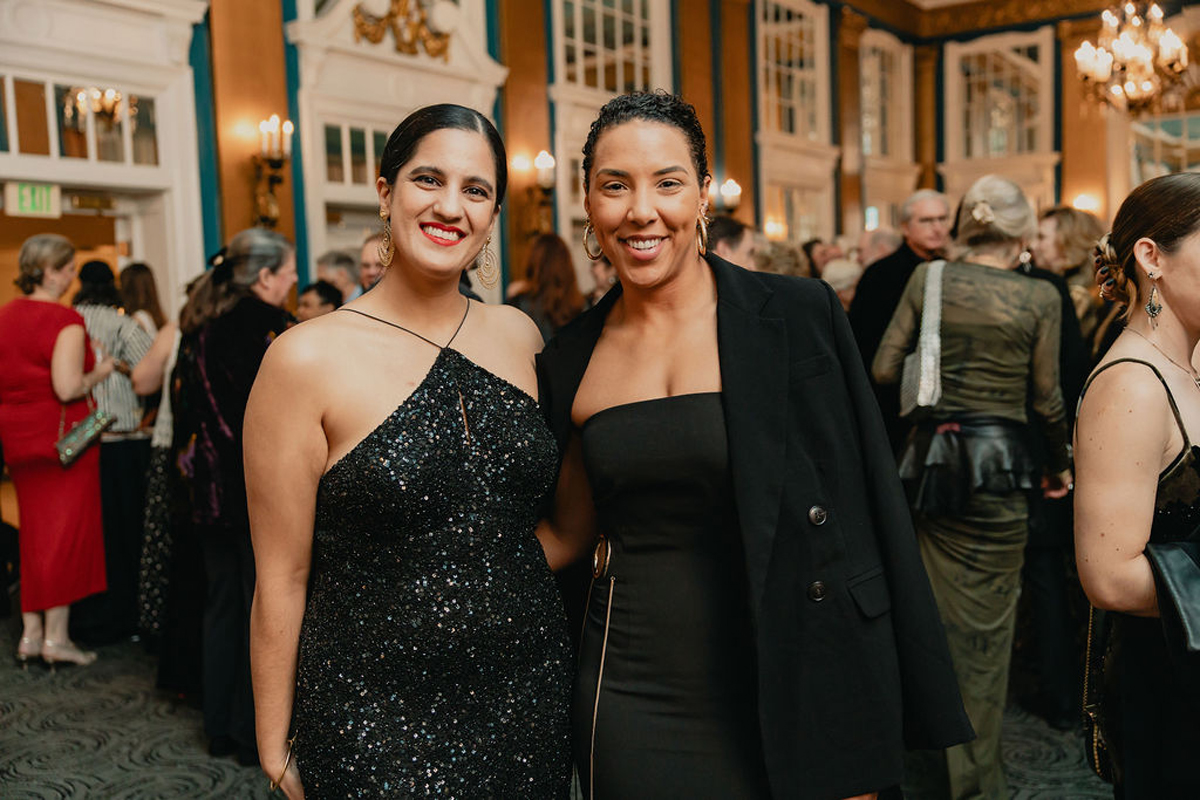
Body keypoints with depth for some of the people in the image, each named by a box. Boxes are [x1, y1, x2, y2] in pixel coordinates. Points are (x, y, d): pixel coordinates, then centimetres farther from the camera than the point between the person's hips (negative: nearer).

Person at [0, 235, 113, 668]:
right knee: (66, 532, 1)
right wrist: (99, 372, -6)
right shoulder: (66, 321, -16)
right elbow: (68, 388, -23)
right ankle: (56, 636, 5)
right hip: (62, 437, -7)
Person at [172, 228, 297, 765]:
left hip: (211, 488, 8)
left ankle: (220, 727, 26)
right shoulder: (271, 325, -15)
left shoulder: (201, 324, 8)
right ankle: (259, 734, 11)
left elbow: (183, 398, 13)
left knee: (223, 602, 16)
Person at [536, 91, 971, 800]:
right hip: (632, 706, 3)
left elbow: (865, 518, -6)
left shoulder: (800, 316, -8)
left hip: (789, 697, -2)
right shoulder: (572, 361, 2)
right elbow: (570, 533, 10)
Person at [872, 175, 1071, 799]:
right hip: (998, 465, -3)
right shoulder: (1039, 297, -5)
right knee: (986, 627, 9)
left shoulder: (926, 279, 0)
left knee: (933, 616, 16)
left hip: (929, 459, 3)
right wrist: (1061, 466, 15)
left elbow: (884, 370, -2)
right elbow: (1048, 402, -2)